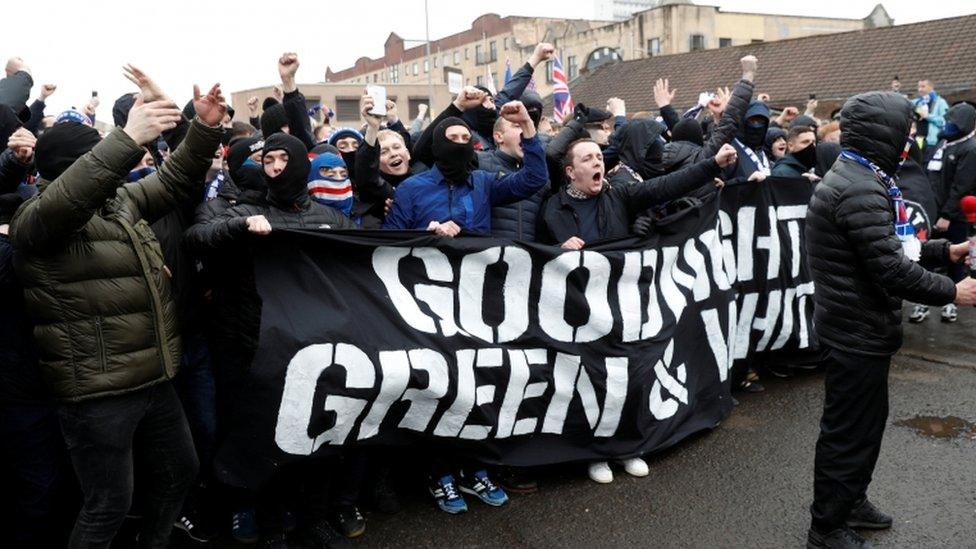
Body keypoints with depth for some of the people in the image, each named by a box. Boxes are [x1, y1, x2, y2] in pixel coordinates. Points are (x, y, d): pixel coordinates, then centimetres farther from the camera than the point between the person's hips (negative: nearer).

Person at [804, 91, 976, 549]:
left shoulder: (859, 178, 12)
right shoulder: (859, 188, -24)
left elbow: (889, 246, 19)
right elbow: (890, 270, -25)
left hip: (859, 327, 11)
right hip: (856, 332, -11)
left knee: (867, 419, 23)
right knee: (848, 430, 2)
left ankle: (851, 500, 40)